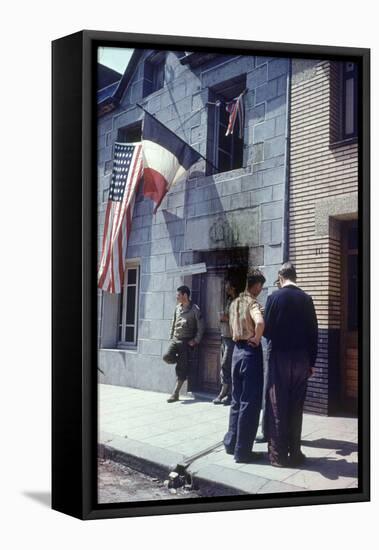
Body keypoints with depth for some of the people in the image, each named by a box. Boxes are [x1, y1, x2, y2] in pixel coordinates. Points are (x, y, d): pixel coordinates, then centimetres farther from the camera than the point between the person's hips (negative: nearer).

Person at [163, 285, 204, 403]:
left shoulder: (194, 309, -6)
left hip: (186, 341, -5)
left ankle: (175, 394, 2)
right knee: (167, 357, -22)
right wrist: (171, 337, 11)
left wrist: (195, 341, -11)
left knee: (181, 369, -6)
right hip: (175, 339, 5)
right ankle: (181, 361, 11)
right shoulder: (177, 308, 11)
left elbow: (200, 327, -5)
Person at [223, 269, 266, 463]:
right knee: (250, 403, -1)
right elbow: (260, 323, -33)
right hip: (250, 351, -8)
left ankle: (231, 443, 24)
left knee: (237, 400, 17)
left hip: (237, 349, 8)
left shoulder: (235, 303, 10)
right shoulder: (252, 303, -15)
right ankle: (243, 451, 4)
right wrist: (256, 339, -19)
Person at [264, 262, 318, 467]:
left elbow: (267, 329, -6)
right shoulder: (306, 299, 1)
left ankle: (278, 454, 8)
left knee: (278, 407, 4)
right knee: (296, 407, 10)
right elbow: (313, 333, 2)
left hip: (280, 357, -3)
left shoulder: (275, 297, -7)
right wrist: (311, 362, 10)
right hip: (301, 359, 3)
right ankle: (294, 454, 14)